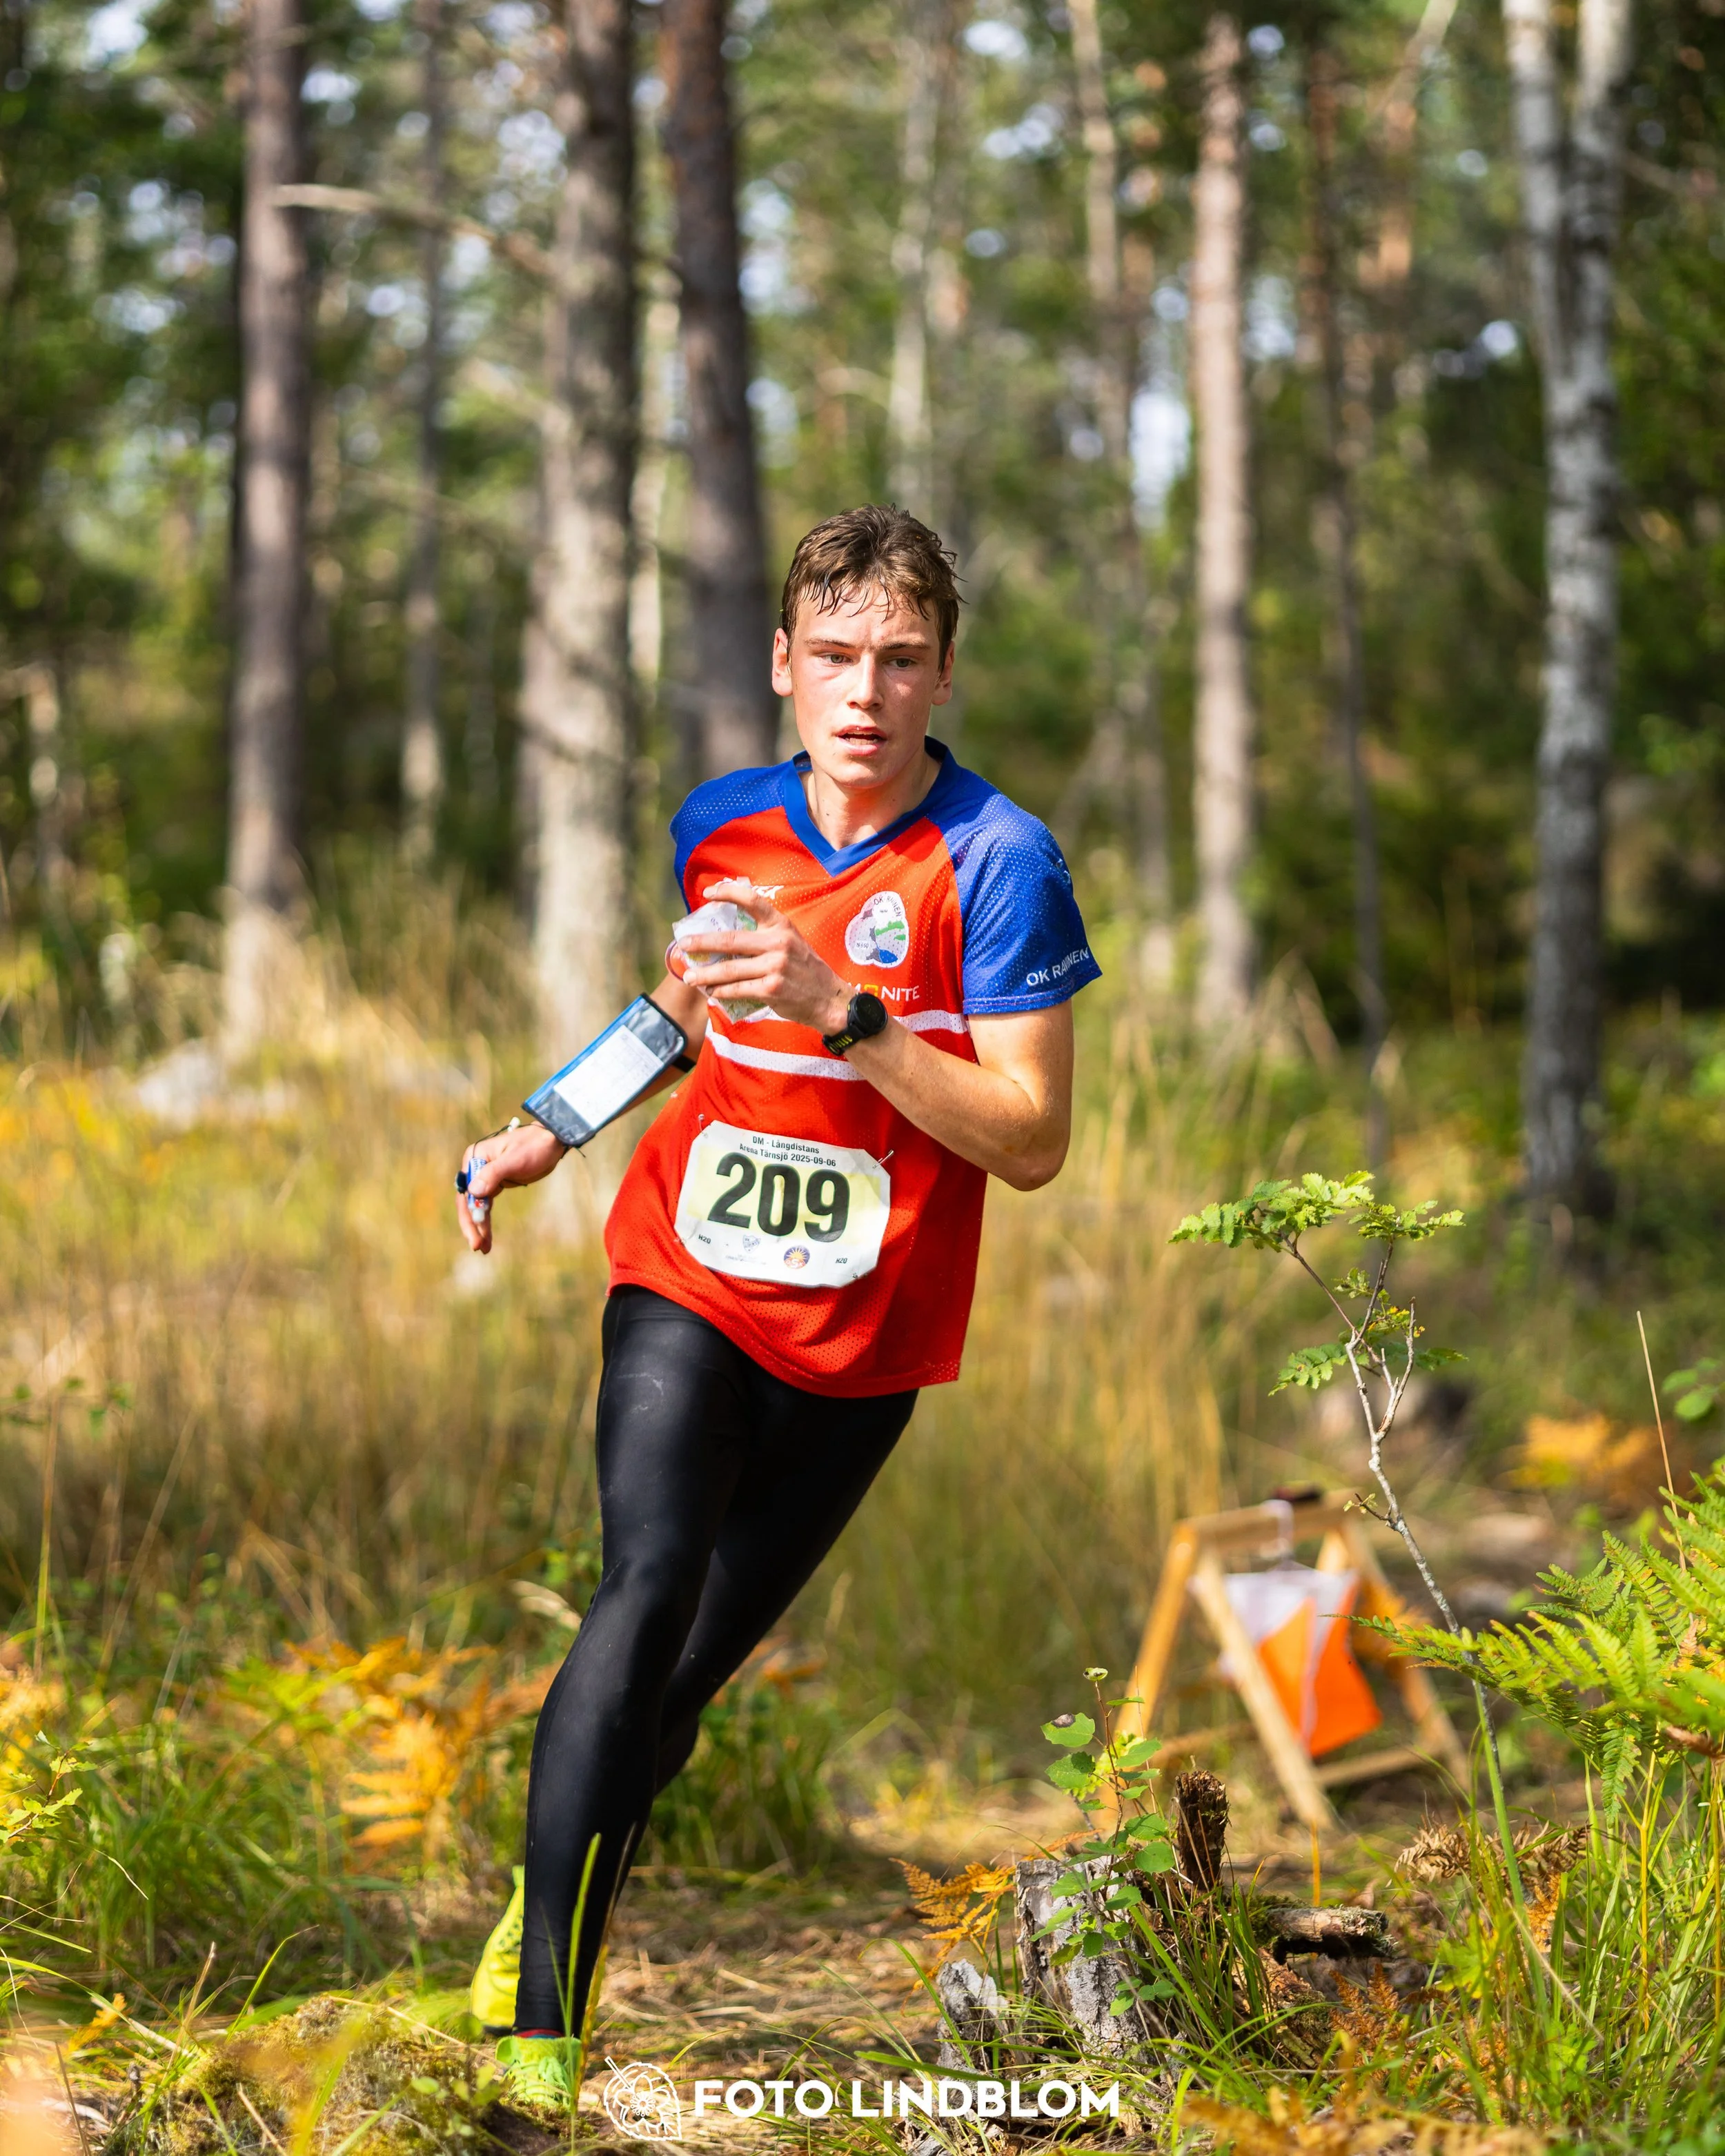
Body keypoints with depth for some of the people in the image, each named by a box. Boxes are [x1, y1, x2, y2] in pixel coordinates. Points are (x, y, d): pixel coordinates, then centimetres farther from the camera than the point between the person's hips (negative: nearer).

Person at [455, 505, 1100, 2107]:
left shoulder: (996, 860, -11)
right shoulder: (722, 825, 2)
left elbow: (1032, 1141, -17)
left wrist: (847, 1017, -27)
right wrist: (551, 1133, 18)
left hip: (861, 1331, -1)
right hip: (687, 1279, 1)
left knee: (697, 1663, 3)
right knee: (650, 1584, -20)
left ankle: (563, 1898, 29)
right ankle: (533, 2016, -23)